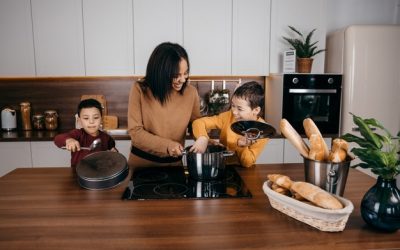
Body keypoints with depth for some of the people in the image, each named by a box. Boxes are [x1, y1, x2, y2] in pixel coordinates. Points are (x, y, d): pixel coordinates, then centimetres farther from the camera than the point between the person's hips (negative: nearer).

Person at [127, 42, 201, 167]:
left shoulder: (190, 92, -9)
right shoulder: (140, 89, -15)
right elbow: (135, 131, -14)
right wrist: (167, 145, -25)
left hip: (175, 162, 2)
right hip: (142, 162, -1)